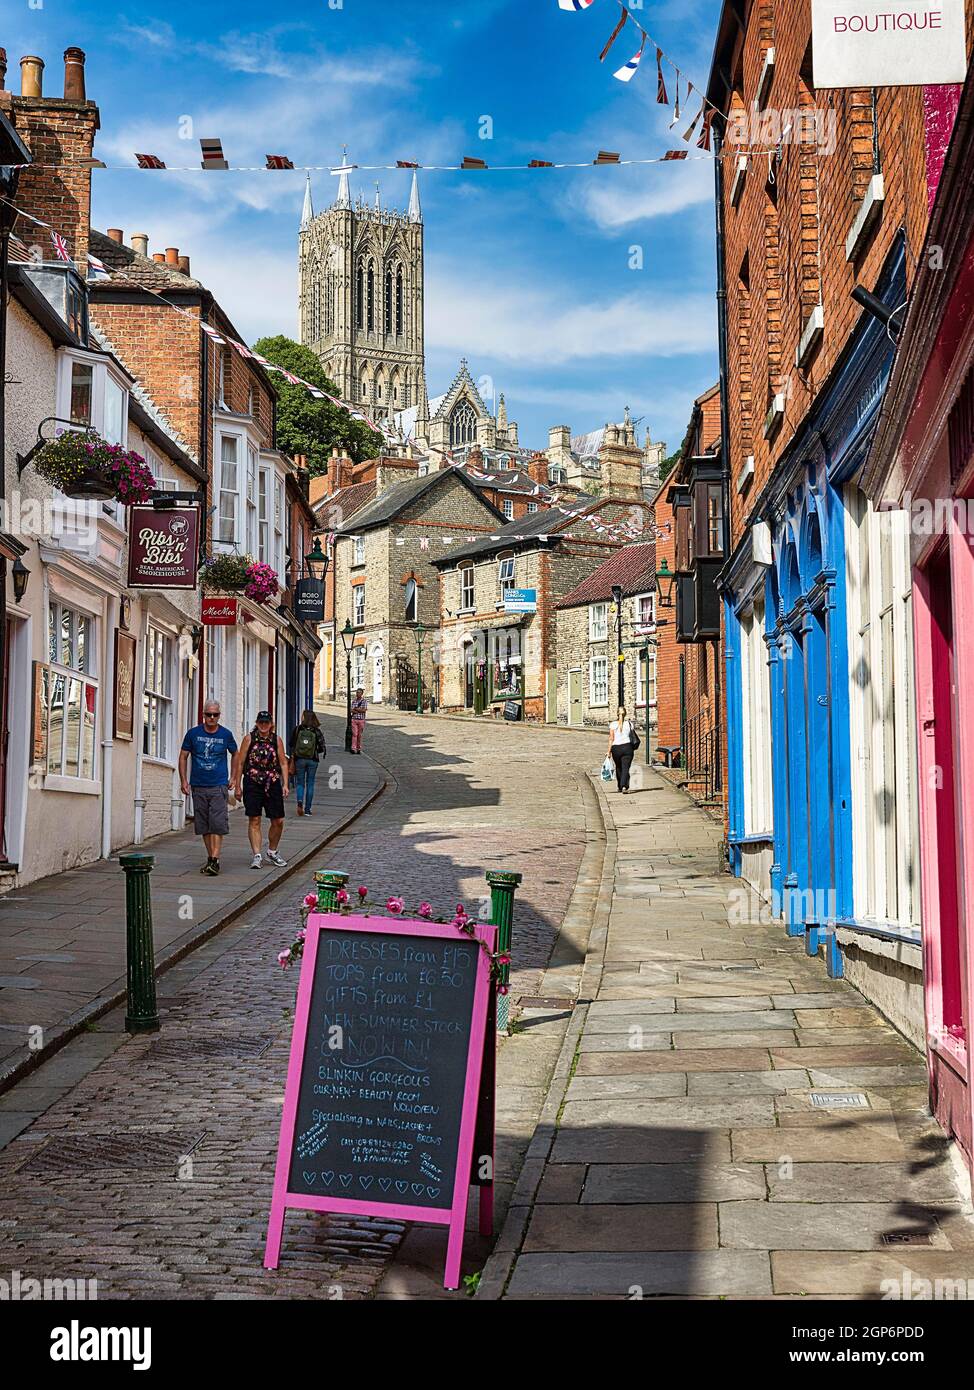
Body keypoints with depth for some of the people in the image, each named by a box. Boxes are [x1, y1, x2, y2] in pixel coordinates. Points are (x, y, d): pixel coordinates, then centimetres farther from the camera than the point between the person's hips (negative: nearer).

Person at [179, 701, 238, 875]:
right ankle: (210, 858, 18)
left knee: (218, 825, -12)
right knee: (204, 826, 7)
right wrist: (183, 780, 0)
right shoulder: (193, 733, 2)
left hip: (219, 786, -2)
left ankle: (215, 861, -14)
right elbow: (183, 757, 9)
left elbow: (235, 754, 18)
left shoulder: (226, 735, 2)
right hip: (198, 787, 2)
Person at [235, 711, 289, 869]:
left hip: (273, 784, 2)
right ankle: (257, 855, 0)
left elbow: (283, 763, 9)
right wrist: (238, 786, 1)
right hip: (252, 785, -2)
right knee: (254, 820, -4)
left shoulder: (277, 740, 6)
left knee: (278, 821, 4)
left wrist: (285, 784, 0)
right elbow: (240, 763, 3)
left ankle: (272, 851, 24)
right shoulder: (249, 739, 1)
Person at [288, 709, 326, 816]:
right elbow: (322, 748, -5)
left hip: (299, 759, 0)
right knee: (310, 784, 9)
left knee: (299, 783, 11)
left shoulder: (297, 730, -5)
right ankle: (307, 809, 10)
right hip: (312, 760, 0)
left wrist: (292, 760, 2)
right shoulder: (317, 732, -5)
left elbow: (291, 746, -4)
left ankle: (299, 801, -15)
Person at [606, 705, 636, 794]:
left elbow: (611, 739, -7)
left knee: (618, 768, 18)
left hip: (616, 748, 0)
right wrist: (632, 748, 22)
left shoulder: (613, 724, -3)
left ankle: (620, 787, 28)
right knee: (625, 768, -4)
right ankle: (624, 786, -23)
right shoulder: (629, 723, 2)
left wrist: (609, 751, -5)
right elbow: (632, 737, 7)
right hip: (627, 747, 0)